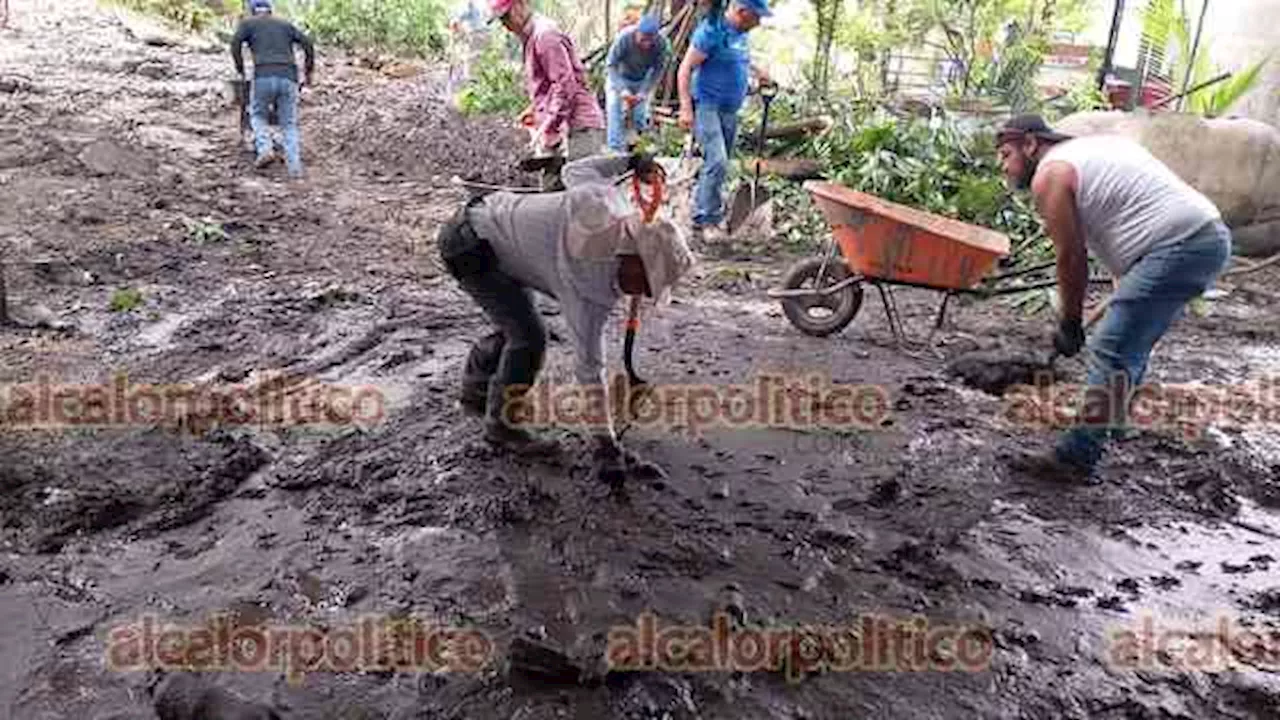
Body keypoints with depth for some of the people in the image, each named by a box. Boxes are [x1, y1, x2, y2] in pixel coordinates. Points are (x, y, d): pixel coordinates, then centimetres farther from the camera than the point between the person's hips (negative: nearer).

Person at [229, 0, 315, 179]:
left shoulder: (248, 23, 18)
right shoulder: (285, 24, 26)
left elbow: (235, 43, 2)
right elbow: (307, 43, 15)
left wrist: (240, 70, 11)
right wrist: (310, 70, 20)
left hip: (264, 77, -2)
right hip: (288, 78, 2)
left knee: (258, 115, 21)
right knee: (289, 124, 9)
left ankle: (265, 150, -2)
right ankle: (295, 167, -6)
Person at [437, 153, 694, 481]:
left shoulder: (610, 198, -13)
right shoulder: (594, 292, -27)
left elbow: (573, 169, 8)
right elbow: (589, 369, -23)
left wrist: (631, 161, 16)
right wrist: (606, 445, -20)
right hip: (470, 247, -9)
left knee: (516, 327, 21)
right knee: (529, 338, -15)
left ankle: (474, 392, 42)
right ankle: (501, 426, 6)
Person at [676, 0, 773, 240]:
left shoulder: (740, 33, 11)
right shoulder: (711, 31, -15)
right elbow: (685, 70, -16)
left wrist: (757, 71, 19)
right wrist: (686, 108, -23)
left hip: (730, 111, 9)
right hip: (707, 106, -9)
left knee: (719, 165, 11)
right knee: (717, 162, -19)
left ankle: (699, 216, 22)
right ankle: (707, 222, -12)